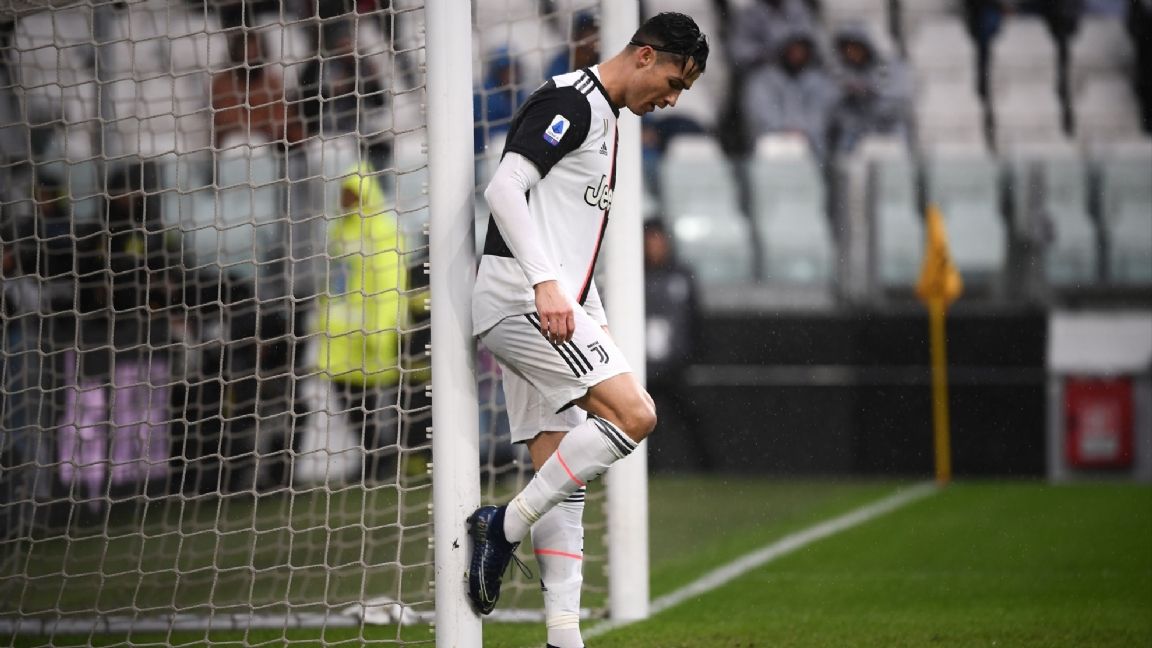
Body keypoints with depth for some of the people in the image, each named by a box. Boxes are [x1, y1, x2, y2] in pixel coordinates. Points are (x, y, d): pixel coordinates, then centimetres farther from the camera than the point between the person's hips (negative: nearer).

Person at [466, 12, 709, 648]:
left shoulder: (602, 117, 22)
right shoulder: (569, 101, -9)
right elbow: (504, 187, -20)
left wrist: (596, 320, 23)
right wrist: (545, 283, -28)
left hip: (546, 308, 10)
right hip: (521, 301, -10)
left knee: (564, 477, 6)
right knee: (633, 413, -20)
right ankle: (506, 525, -11)